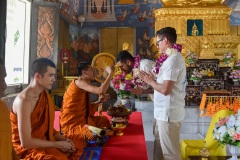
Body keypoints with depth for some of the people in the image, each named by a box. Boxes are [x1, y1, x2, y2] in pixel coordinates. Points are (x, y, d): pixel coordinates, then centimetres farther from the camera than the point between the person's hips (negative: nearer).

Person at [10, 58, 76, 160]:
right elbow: (25, 142, -23)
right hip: (27, 148, -7)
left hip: (44, 143, 8)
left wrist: (63, 139, -6)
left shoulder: (44, 94, 3)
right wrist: (57, 144, -17)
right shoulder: (24, 101, -22)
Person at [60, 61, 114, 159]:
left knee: (104, 120, 18)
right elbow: (101, 91, -31)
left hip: (82, 119, 10)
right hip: (72, 124, -10)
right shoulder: (79, 82, -17)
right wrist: (110, 73, -21)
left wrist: (99, 101, 4)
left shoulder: (84, 85, 12)